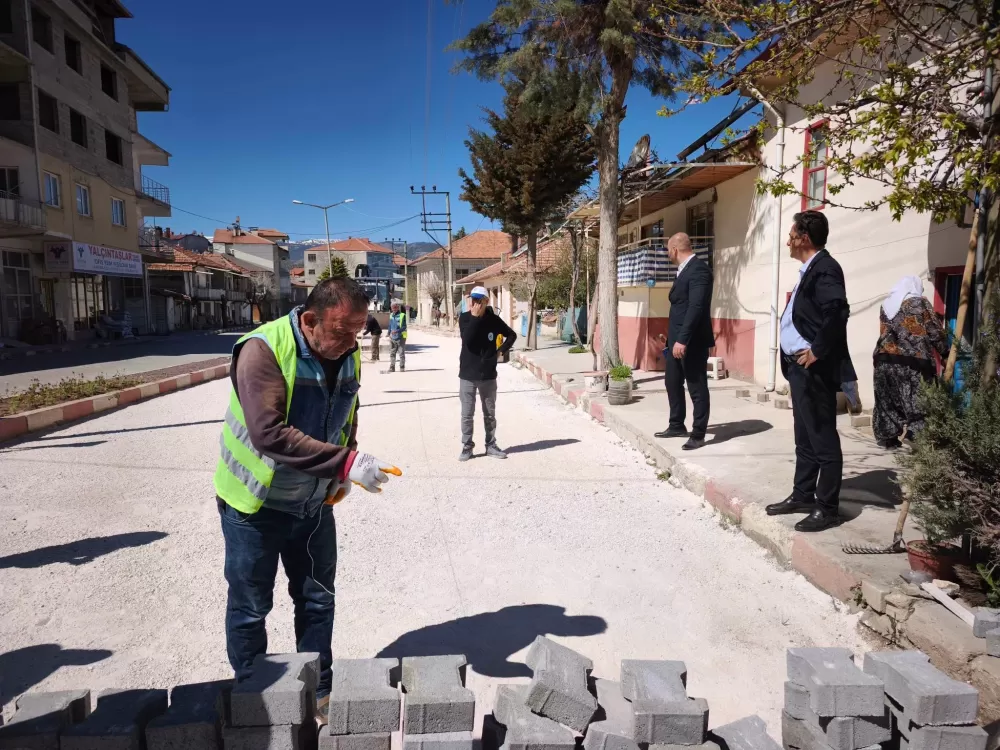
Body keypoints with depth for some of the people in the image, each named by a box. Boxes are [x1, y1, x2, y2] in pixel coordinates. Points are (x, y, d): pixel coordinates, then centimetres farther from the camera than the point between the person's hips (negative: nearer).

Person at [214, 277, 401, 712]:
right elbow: (269, 432, -37)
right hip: (256, 503, -5)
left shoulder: (347, 356, -5)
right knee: (250, 607, 12)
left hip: (314, 502, 5)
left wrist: (342, 474, -1)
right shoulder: (263, 349, -25)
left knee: (317, 600, 15)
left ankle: (319, 691, 34)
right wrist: (346, 463, -41)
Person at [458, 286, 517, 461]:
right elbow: (467, 340, -23)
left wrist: (502, 350, 1)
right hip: (467, 375, -2)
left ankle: (491, 445, 24)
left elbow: (512, 335, 13)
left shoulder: (493, 319, -2)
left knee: (490, 413, 12)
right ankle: (467, 447, 15)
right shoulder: (464, 318, -6)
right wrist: (475, 317, -25)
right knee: (467, 414, 4)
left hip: (488, 375, 2)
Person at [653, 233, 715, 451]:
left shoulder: (699, 269, -16)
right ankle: (677, 426, 30)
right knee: (672, 383, 17)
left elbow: (696, 307, -24)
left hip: (692, 341, -10)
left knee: (697, 387, 0)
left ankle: (698, 434, 9)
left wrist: (682, 339, -28)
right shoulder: (685, 270, 15)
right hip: (678, 339, 10)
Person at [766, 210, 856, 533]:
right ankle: (802, 496, 28)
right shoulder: (810, 270, 16)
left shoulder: (825, 268, -14)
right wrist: (797, 360, 12)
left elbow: (837, 312, -27)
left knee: (824, 440, -2)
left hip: (815, 369, -10)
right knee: (805, 439, 17)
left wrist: (817, 351, -21)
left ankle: (827, 508, 7)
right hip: (800, 367, 10)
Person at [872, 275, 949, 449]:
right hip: (913, 361, -5)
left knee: (887, 402, 10)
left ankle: (888, 439, 16)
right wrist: (946, 353, 12)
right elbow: (936, 332, 2)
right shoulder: (920, 303, 1)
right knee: (918, 403, 0)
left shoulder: (886, 306, 15)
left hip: (885, 360, 5)